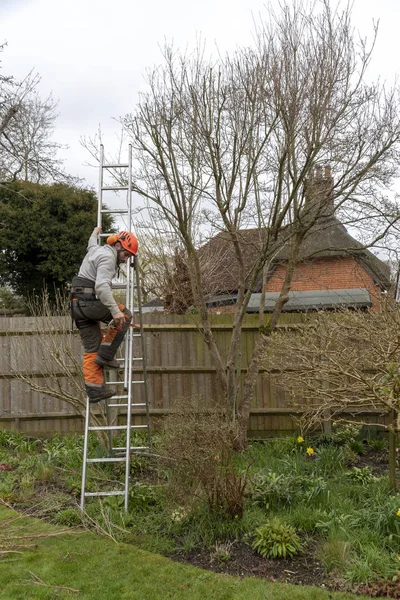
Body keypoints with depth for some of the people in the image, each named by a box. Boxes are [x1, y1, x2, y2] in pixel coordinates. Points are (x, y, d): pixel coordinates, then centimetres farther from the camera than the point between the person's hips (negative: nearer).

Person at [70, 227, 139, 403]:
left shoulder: (97, 249, 19)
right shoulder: (108, 257, -12)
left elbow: (91, 243, 48)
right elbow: (102, 286, -28)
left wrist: (95, 233, 69)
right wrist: (115, 311, -34)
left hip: (77, 304, 10)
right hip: (89, 302, -10)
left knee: (92, 349, 8)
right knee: (125, 315, 3)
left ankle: (95, 389, 4)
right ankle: (106, 355, -1)